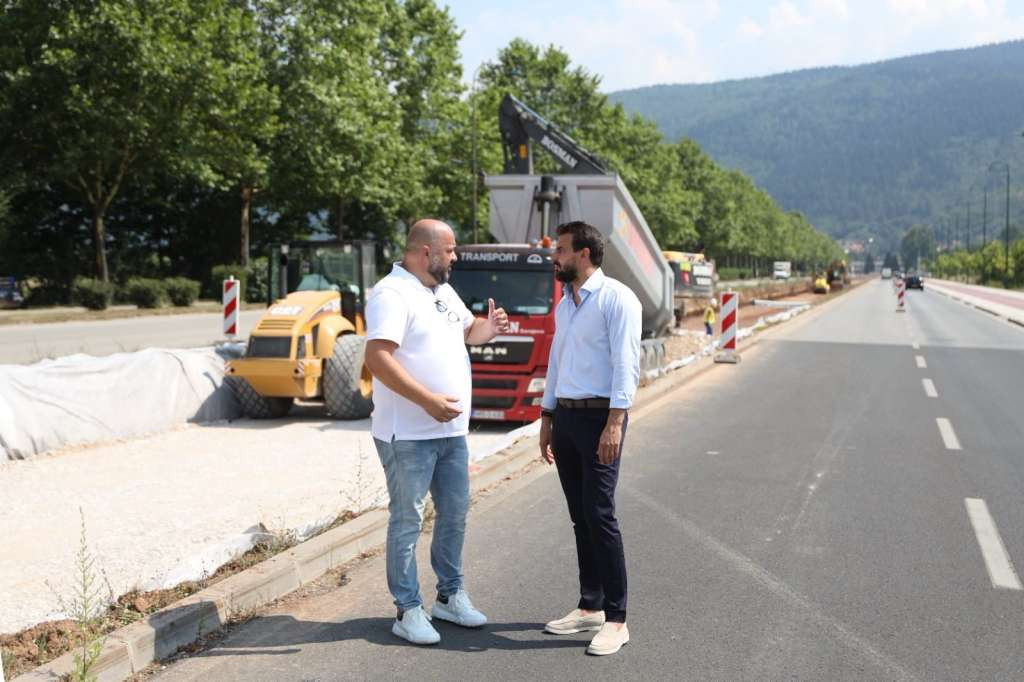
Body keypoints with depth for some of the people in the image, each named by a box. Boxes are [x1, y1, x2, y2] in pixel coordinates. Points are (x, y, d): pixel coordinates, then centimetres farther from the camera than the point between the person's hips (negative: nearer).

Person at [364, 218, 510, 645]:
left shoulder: (443, 290, 13)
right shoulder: (392, 294, -16)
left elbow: (467, 330, 28)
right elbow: (377, 358, -25)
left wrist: (487, 328, 3)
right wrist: (428, 399, -30)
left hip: (451, 430, 9)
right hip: (407, 434, -9)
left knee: (455, 514, 15)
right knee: (407, 519, 1)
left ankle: (450, 596, 30)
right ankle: (408, 610, 11)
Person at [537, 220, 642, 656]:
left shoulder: (616, 297, -9)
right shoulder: (564, 304, 17)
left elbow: (626, 363, -16)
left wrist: (615, 423, -23)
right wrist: (547, 419, 19)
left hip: (599, 417, -8)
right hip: (565, 416, 8)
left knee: (600, 516, -10)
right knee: (580, 517, 11)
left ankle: (616, 619, -2)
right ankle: (590, 607, 20)